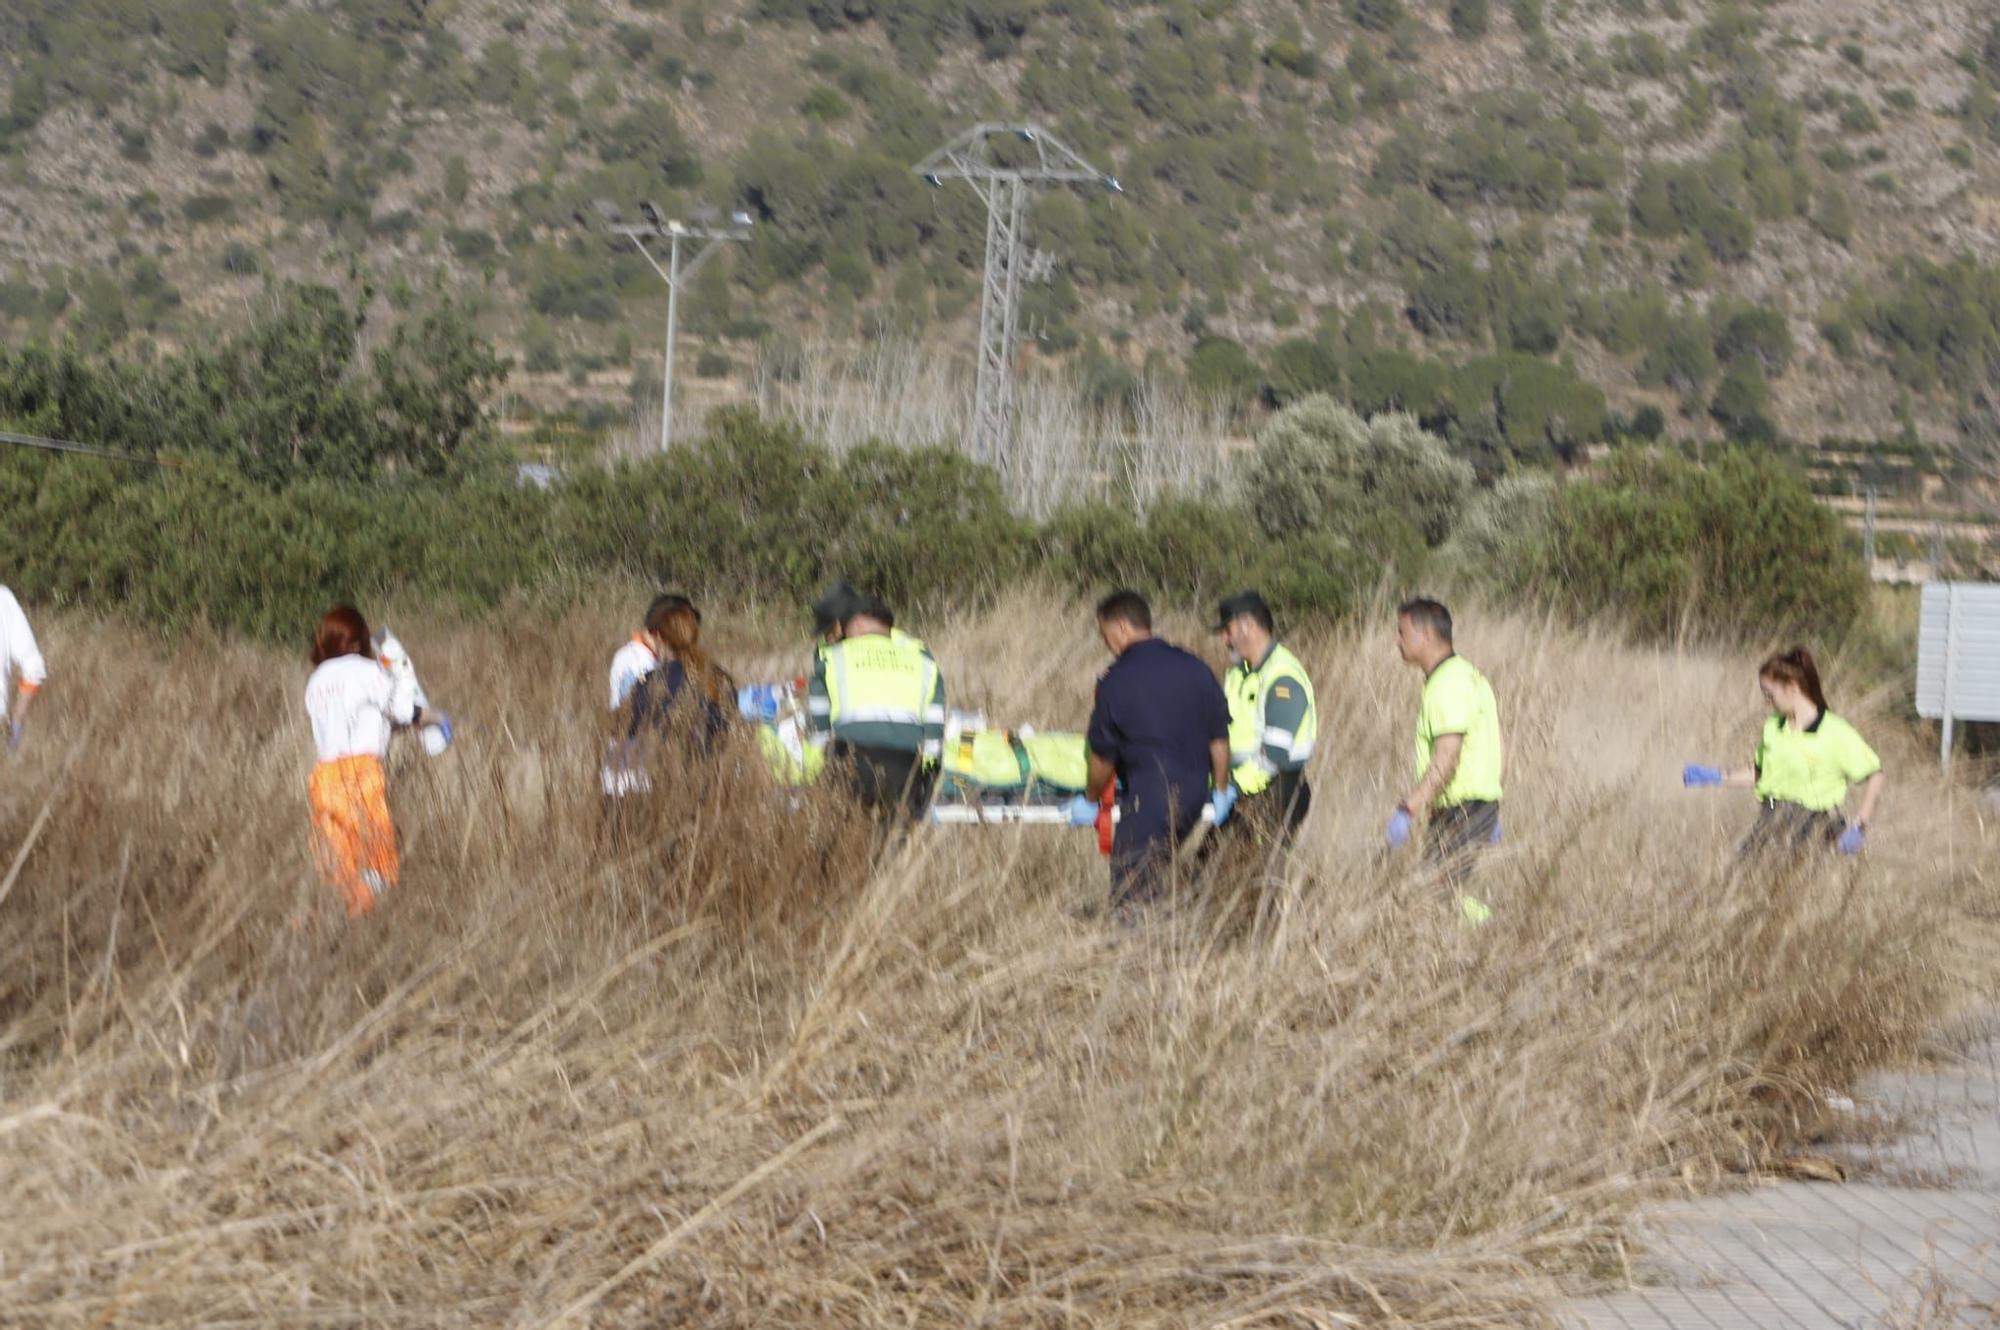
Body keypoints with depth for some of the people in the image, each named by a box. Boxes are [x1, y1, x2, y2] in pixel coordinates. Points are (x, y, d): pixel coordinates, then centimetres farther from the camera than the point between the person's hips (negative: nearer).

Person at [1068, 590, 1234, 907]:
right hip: (1193, 795, 7)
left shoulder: (1116, 681, -11)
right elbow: (1219, 739, 11)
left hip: (1147, 800, -7)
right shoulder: (1196, 669, 5)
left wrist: (1090, 800, 10)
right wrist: (1221, 791, 22)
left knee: (1131, 896, 0)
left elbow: (1103, 758, -5)